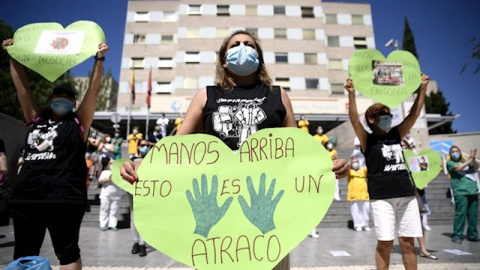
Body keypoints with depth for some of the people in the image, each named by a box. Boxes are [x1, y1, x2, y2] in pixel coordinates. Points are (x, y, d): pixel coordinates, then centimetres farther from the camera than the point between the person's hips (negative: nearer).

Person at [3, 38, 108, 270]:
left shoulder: (78, 123, 3)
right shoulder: (36, 119, 14)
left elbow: (94, 90, -4)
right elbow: (21, 86, 15)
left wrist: (99, 59, -8)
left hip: (63, 199, -5)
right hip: (26, 198, 5)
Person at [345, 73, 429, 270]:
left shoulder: (396, 135, 15)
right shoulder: (367, 140, 0)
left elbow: (414, 114, 15)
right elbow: (354, 120, -15)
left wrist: (422, 88, 12)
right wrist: (351, 94, -26)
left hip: (406, 193, 5)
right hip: (381, 196, -5)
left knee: (407, 242, 9)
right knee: (385, 242, -2)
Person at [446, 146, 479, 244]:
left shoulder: (466, 161, 21)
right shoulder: (450, 163, 6)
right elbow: (458, 168, -11)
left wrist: (473, 159, -10)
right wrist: (470, 159, -8)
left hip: (473, 191, 5)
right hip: (461, 192, -5)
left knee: (473, 214, 7)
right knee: (460, 213, -10)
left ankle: (472, 235, 18)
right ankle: (456, 236, -4)